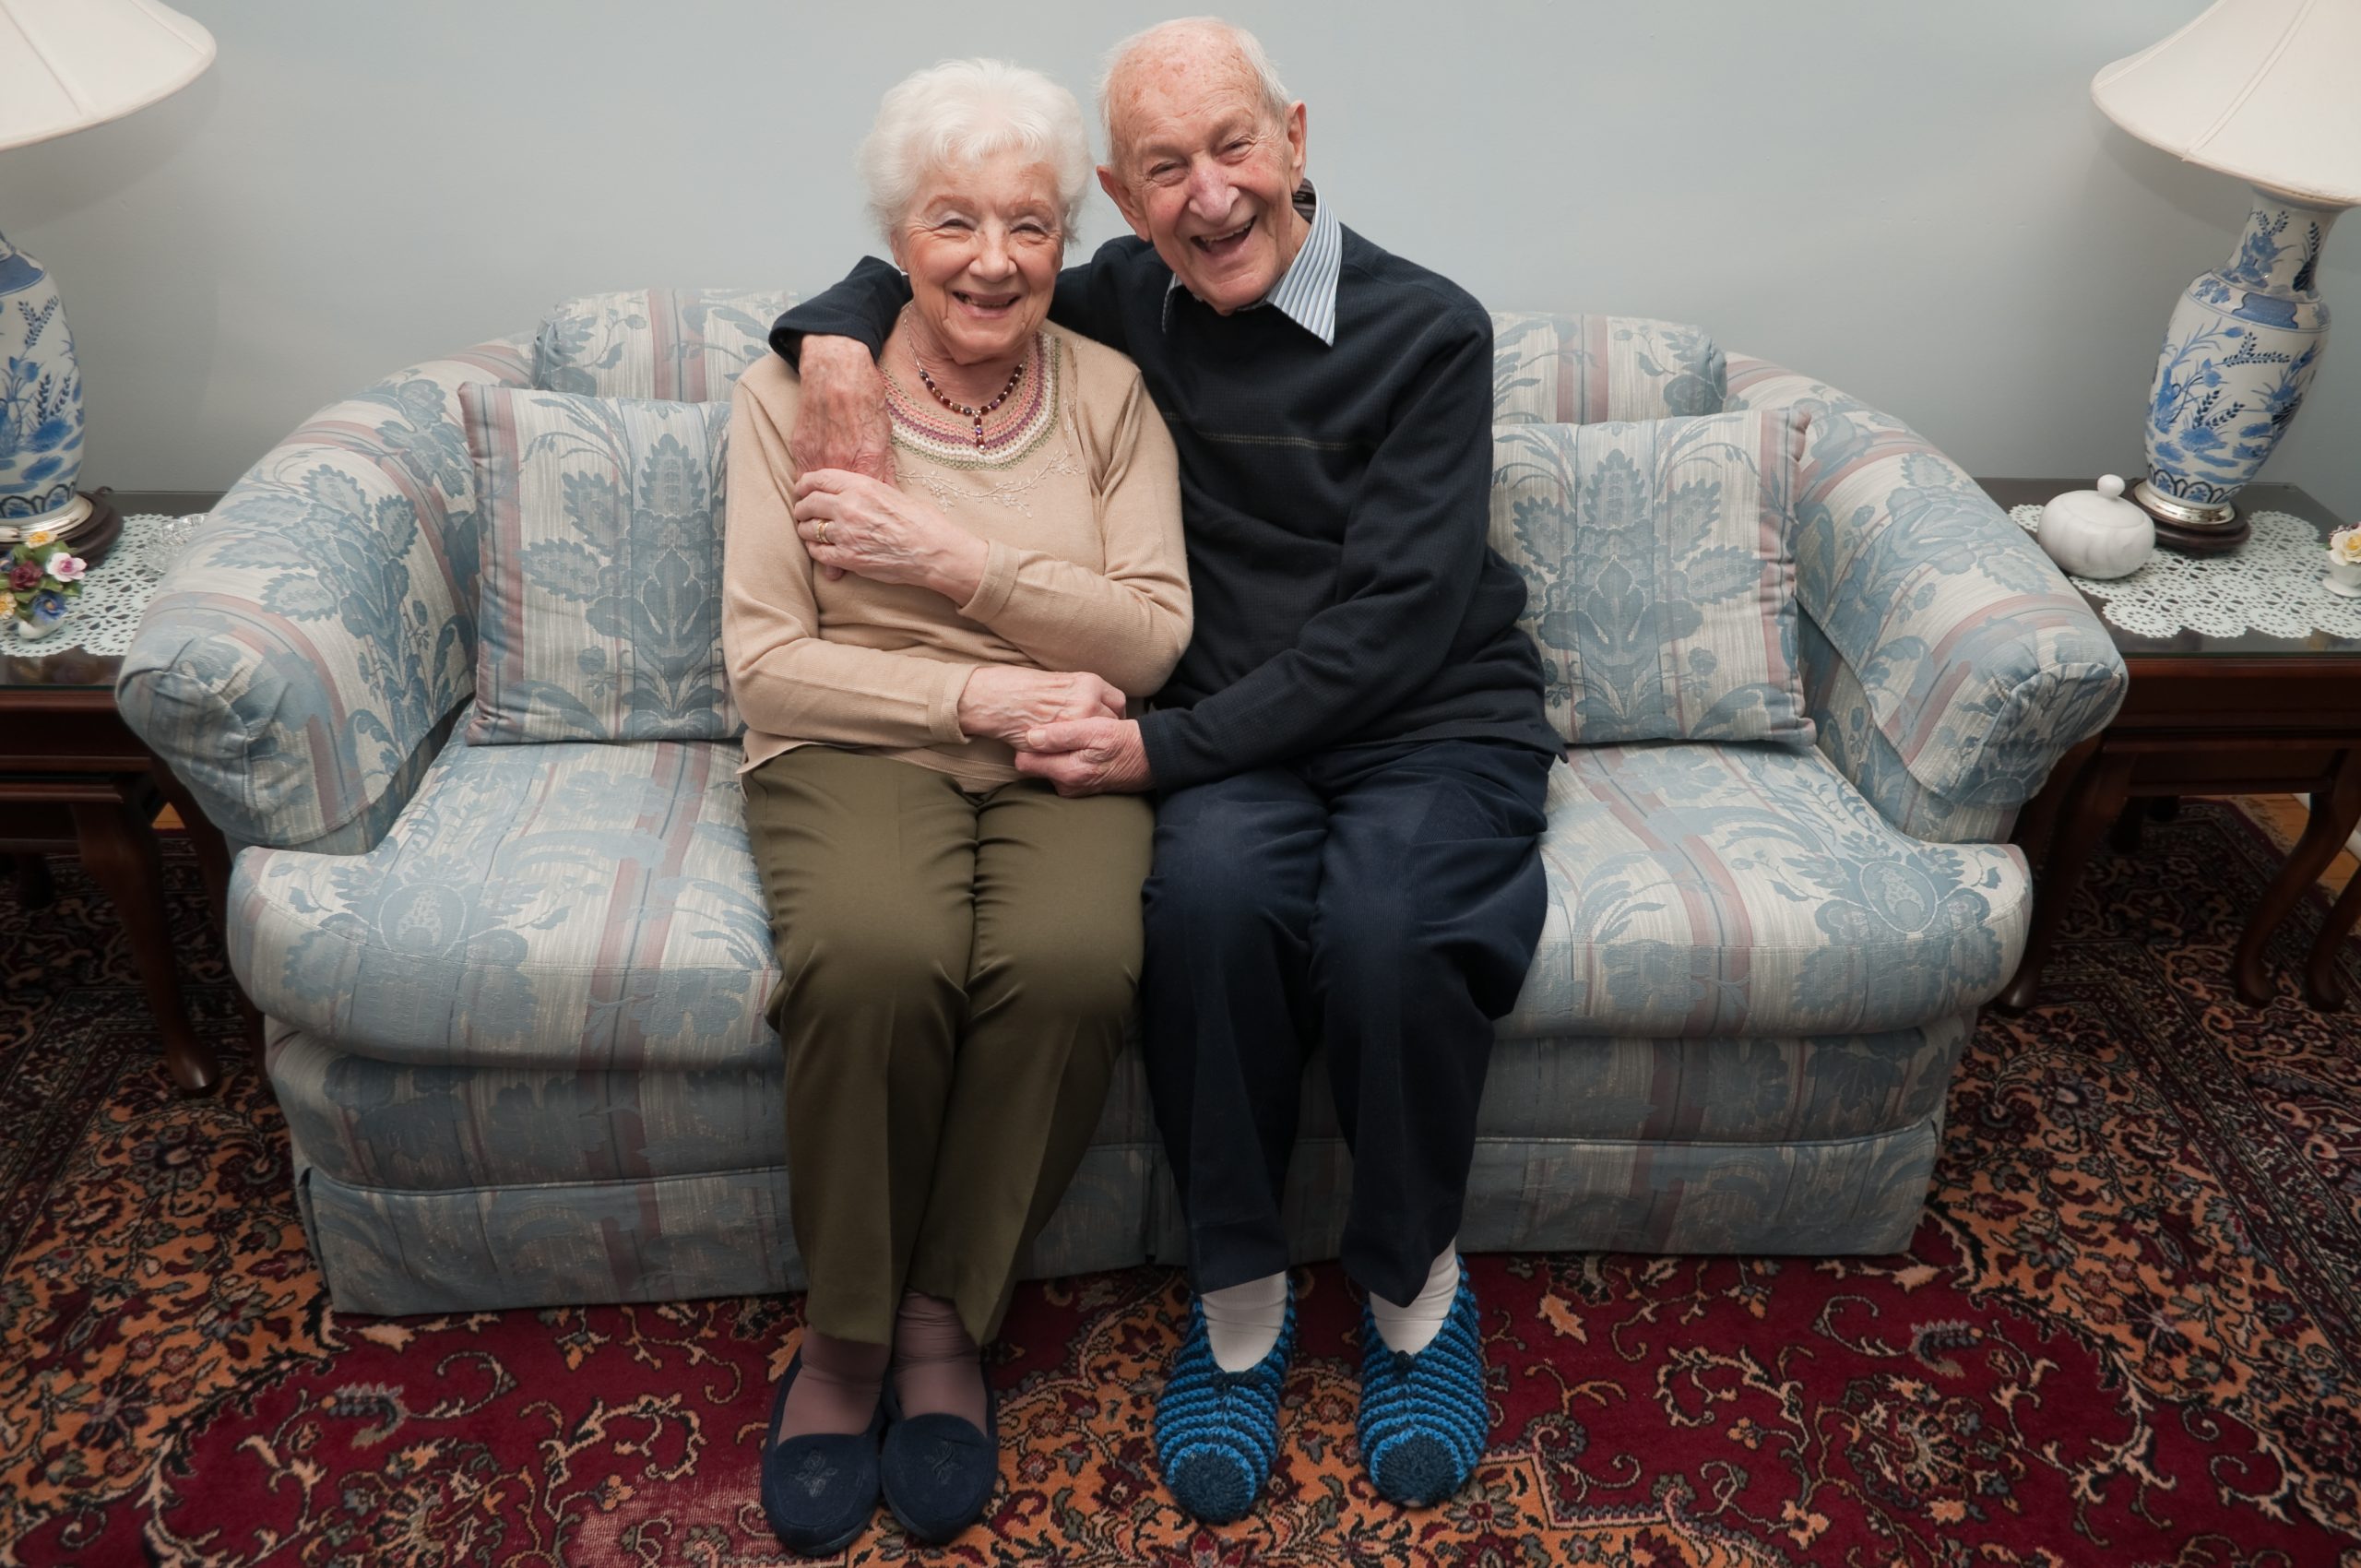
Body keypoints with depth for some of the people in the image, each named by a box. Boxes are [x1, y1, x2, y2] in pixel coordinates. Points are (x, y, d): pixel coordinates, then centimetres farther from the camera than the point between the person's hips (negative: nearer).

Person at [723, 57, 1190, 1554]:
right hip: (861, 750, -1)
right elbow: (766, 662, -3)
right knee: (873, 958, -34)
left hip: (1062, 757, 1)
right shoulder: (799, 389, 3)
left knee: (1074, 962, -32)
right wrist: (979, 692, -13)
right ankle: (844, 1335, -8)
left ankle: (942, 1318, -8)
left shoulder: (1110, 391, 7)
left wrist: (948, 556, -12)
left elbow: (1153, 639, -3)